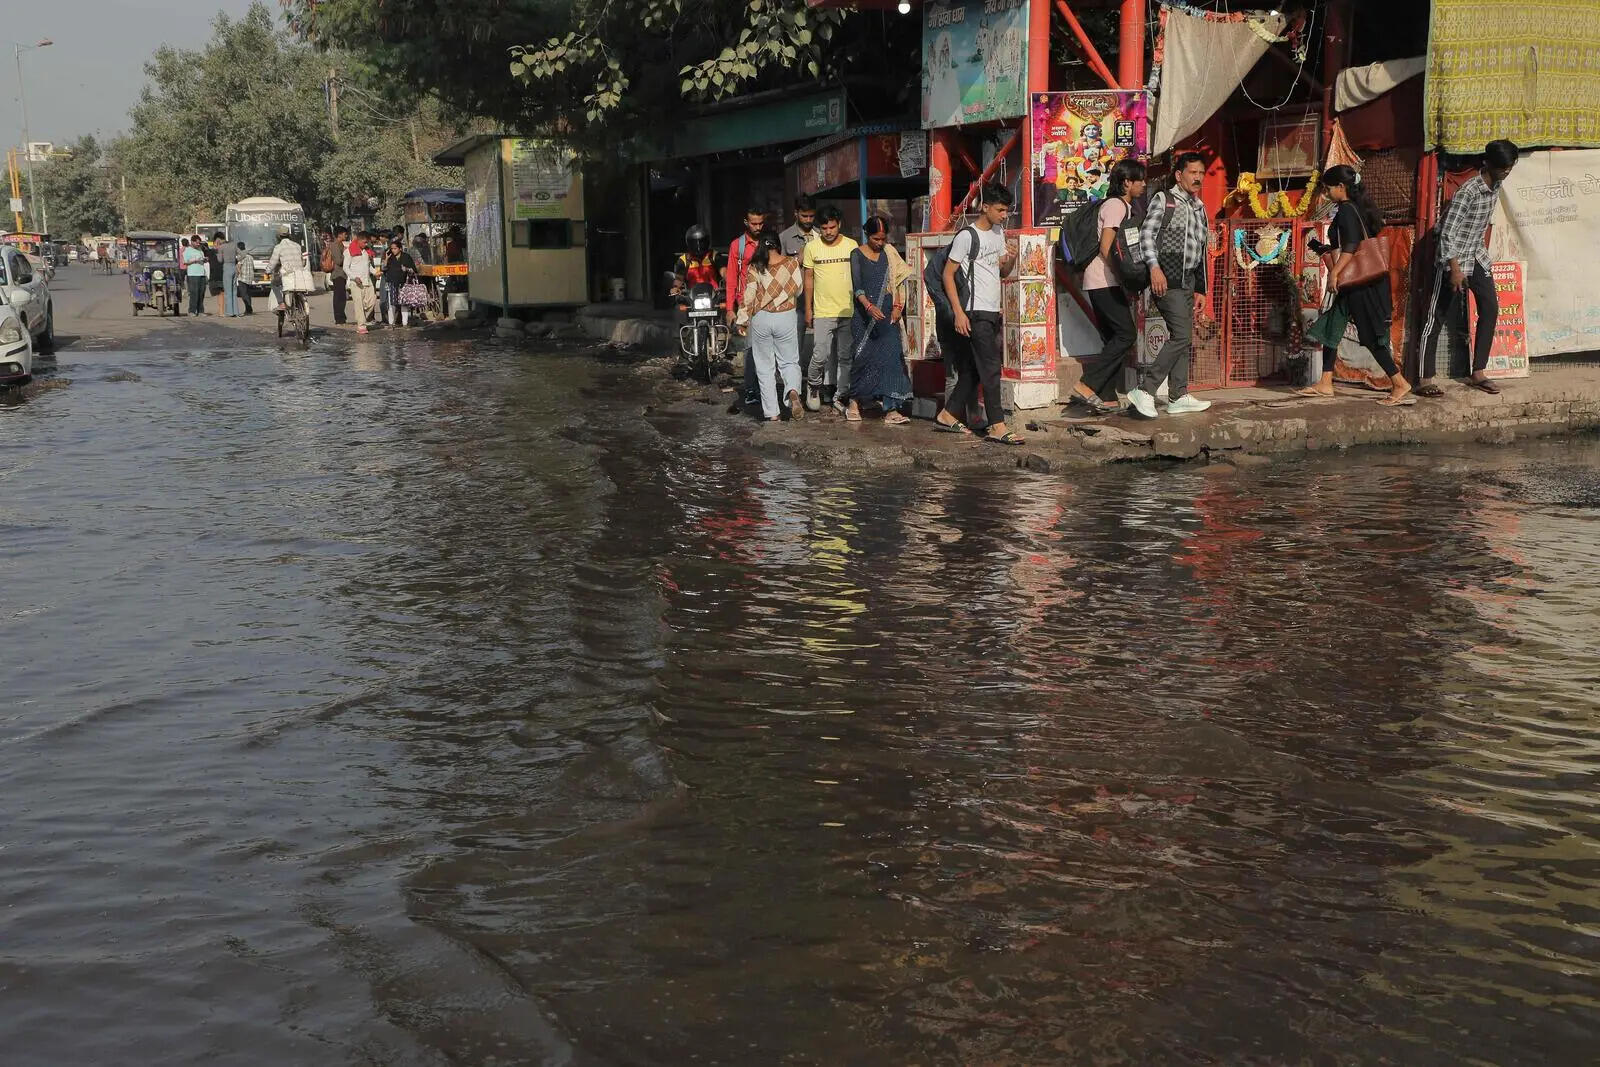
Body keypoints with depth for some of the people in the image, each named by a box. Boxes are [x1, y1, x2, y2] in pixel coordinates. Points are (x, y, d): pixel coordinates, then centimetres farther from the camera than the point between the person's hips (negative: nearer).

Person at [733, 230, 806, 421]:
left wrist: (742, 319, 2)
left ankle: (771, 413, 5)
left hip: (761, 319, -1)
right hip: (786, 318, 1)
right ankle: (793, 391, -19)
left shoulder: (755, 268, -7)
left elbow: (749, 296, -7)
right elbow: (798, 290, 4)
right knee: (789, 362, 13)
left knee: (765, 367, 8)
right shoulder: (791, 264, -4)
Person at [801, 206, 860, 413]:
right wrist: (808, 309, 5)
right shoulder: (812, 247, 1)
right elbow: (809, 279, 7)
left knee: (845, 357, 5)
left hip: (848, 311, 2)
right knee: (820, 355, -8)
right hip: (822, 312, -1)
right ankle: (813, 385, 19)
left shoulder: (851, 245, 3)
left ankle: (840, 397, 15)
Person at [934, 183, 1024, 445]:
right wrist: (959, 312, -17)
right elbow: (948, 274, -11)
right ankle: (997, 426, -10)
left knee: (973, 369, 11)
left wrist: (1011, 261, -2)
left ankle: (948, 415, 21)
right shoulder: (967, 236, -11)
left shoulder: (999, 234, 14)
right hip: (976, 312, -8)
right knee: (991, 368, -11)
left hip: (993, 311, 8)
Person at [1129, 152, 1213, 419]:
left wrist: (1200, 289, 21)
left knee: (1184, 339, 8)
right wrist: (1154, 267, -23)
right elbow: (1146, 234, -11)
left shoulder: (1200, 208, 21)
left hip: (1188, 280, 8)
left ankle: (1178, 397, 13)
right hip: (1167, 278, -8)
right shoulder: (1163, 200, -1)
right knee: (1182, 335, -16)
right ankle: (1144, 390, -15)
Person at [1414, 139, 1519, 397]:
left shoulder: (1495, 187, 4)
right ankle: (1425, 380, -4)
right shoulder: (1469, 191, -22)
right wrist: (1455, 269, -24)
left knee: (1490, 308, 3)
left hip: (1477, 257, 8)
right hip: (1453, 259, -8)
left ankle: (1478, 373, 10)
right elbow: (1447, 232, -23)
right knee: (1437, 317, -5)